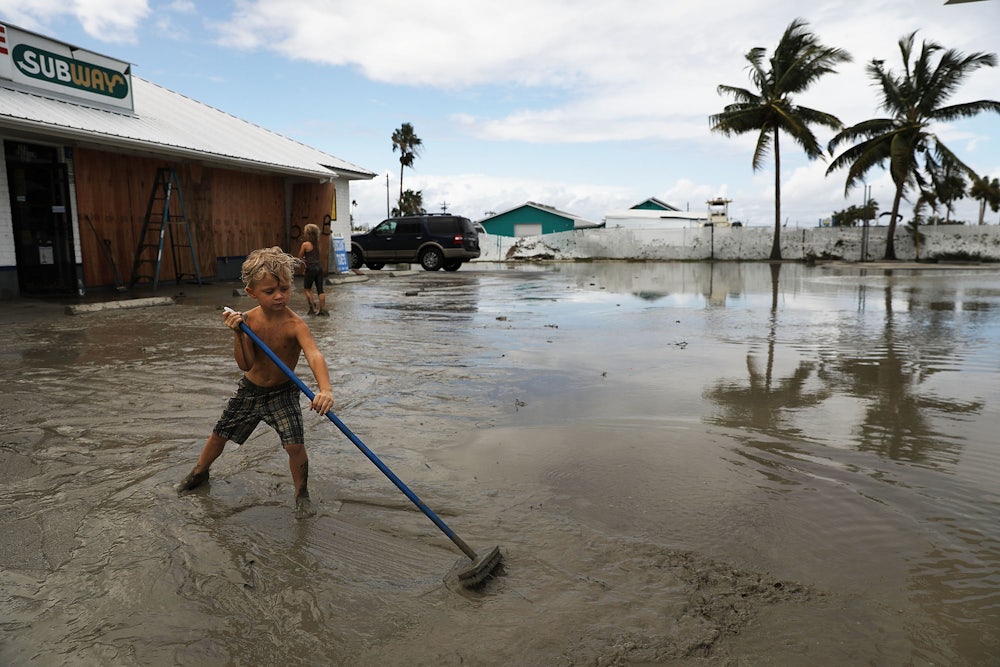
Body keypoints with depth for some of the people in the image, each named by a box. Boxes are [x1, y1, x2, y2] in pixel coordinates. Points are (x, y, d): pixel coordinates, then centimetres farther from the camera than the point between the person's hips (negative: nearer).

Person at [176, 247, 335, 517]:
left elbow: (315, 356, -45)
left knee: (295, 445, -16)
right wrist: (238, 333, -33)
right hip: (250, 390, 4)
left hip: (282, 394, -4)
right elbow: (246, 365, -18)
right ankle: (199, 472, 50)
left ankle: (302, 493, 11)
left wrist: (325, 388, -61)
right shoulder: (248, 319, -14)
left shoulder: (295, 324, -28)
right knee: (220, 433, 19)